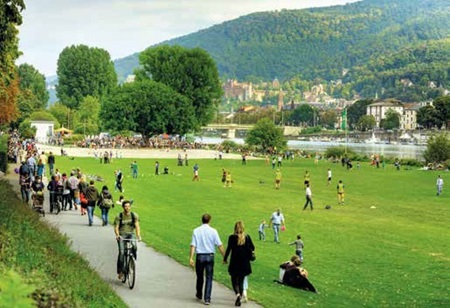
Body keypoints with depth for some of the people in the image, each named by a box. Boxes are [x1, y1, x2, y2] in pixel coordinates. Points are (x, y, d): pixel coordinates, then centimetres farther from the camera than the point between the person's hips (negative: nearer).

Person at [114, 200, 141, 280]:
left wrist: (138, 235, -28)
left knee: (134, 246, -30)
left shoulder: (134, 215, -2)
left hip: (131, 234, 1)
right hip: (122, 235, -1)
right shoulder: (119, 216, -5)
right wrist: (117, 235, -30)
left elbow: (137, 226, -11)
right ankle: (120, 271, -5)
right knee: (121, 252, -17)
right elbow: (116, 227, -9)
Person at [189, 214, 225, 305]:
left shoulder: (196, 231, -2)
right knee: (209, 278, 3)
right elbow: (219, 245, -4)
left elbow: (193, 245, -6)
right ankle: (207, 299, -1)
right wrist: (225, 257, 2)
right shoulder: (213, 231, -4)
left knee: (199, 276, 18)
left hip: (200, 256, 1)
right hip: (210, 256, -1)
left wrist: (191, 258, -6)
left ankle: (199, 294, 37)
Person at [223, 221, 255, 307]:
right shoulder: (247, 237, -1)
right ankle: (239, 299, 13)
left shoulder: (232, 237, -9)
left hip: (234, 263, -3)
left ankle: (237, 294, -18)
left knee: (234, 280, 8)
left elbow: (228, 249, -8)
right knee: (241, 281, 13)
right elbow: (252, 248, 7)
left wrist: (225, 259, 3)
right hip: (245, 263, 3)